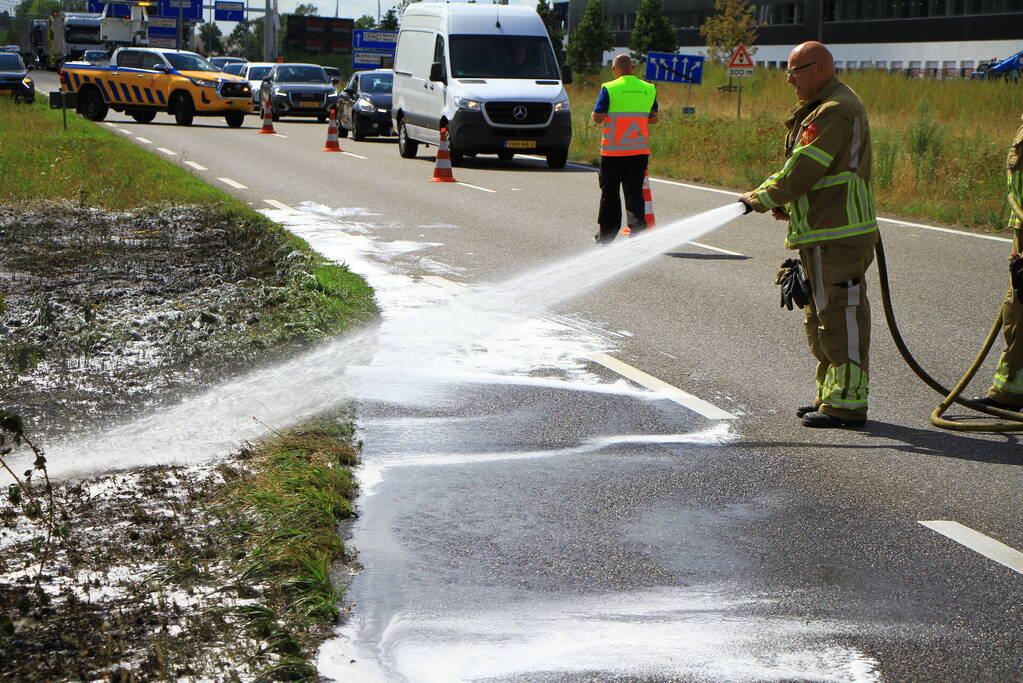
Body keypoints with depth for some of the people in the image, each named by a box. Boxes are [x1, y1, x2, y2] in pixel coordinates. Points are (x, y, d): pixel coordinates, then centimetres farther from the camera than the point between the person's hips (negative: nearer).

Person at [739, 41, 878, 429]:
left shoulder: (835, 112, -15)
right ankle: (830, 397, 24)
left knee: (840, 317, -8)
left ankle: (847, 403, -6)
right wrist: (785, 203, 8)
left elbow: (803, 169, -19)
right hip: (823, 233, 11)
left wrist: (763, 198, -9)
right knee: (822, 319, 16)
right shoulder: (822, 109, 20)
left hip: (837, 234, -11)